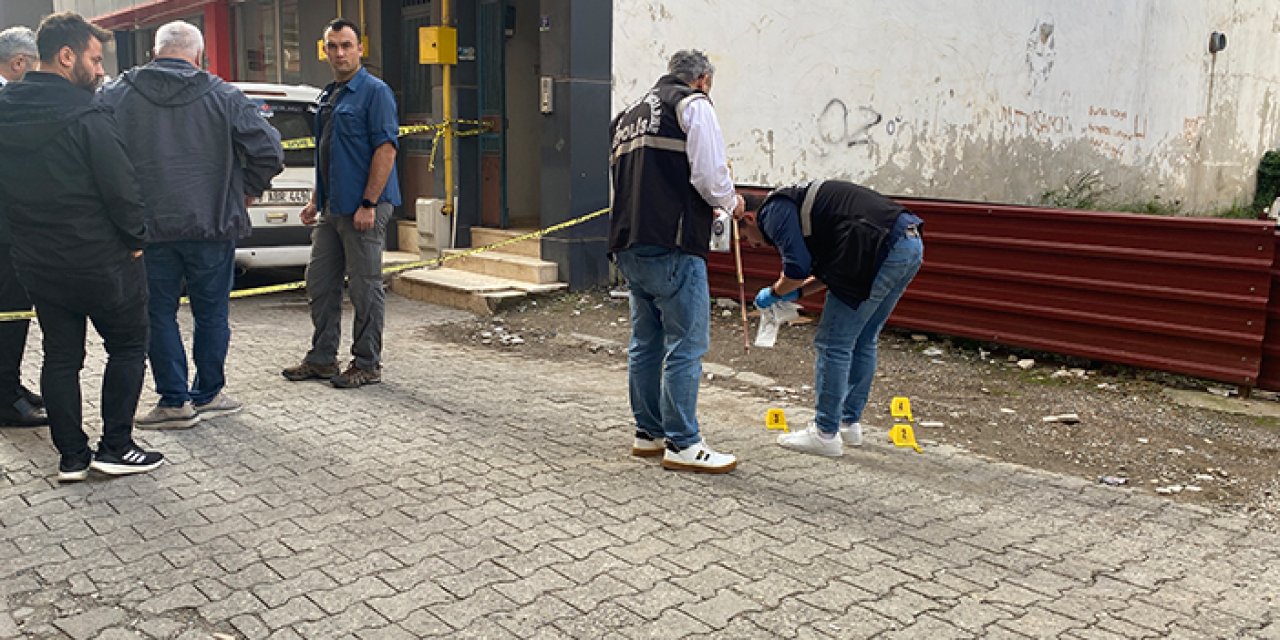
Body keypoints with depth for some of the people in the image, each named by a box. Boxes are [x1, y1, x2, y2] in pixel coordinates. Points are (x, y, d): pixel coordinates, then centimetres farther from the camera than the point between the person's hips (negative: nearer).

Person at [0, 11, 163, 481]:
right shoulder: (85, 116, -18)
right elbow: (121, 187, -19)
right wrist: (135, 239, -6)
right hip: (101, 261, -6)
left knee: (60, 355, 13)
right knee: (127, 346, 9)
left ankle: (72, 455, 17)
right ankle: (116, 446, 8)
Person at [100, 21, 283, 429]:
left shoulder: (115, 95, 1)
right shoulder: (223, 97, -3)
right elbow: (268, 151, -7)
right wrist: (249, 189, 10)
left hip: (147, 227, 1)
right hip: (212, 225, 0)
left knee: (159, 313, 11)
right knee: (211, 312, 11)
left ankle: (175, 401, 12)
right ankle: (208, 396, 20)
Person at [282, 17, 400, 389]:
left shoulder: (375, 92, -9)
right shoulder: (327, 97, 18)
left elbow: (386, 149, -16)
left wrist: (368, 204, -21)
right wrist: (316, 201, 19)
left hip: (362, 208, -9)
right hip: (332, 208, 9)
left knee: (365, 287, -2)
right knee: (320, 283, 12)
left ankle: (367, 365, 8)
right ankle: (322, 359, 23)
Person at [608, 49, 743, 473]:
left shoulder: (630, 114, 24)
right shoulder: (693, 104, 0)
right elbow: (709, 174, -12)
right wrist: (730, 202, 8)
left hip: (628, 246, 9)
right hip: (672, 248, -8)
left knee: (645, 342, 15)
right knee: (686, 347, -3)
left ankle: (648, 434, 24)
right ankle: (682, 444, 1)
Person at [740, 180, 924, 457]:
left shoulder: (774, 211, 1)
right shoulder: (797, 201, 30)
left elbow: (797, 268, -8)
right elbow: (838, 263, 32)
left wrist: (775, 292, 11)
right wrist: (799, 291, 27)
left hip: (884, 251, -10)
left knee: (833, 344, 0)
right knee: (862, 341, 20)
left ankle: (825, 434, 8)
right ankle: (850, 424, 30)